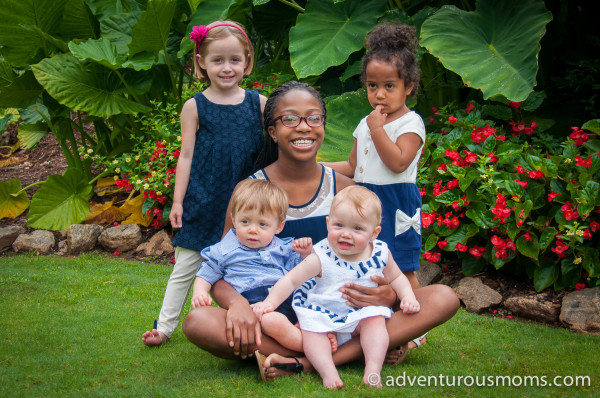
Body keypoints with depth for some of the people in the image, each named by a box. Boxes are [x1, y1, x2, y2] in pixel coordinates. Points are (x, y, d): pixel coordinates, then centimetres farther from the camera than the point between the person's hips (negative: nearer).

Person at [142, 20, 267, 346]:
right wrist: (178, 200, -2)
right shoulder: (195, 107, -1)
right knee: (185, 266, 5)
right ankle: (165, 325, 15)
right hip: (203, 202, -1)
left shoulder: (259, 104, 3)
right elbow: (186, 156, 1)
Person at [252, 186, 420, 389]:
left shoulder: (381, 254, -4)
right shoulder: (322, 258, -14)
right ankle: (329, 372, -42)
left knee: (375, 321, -27)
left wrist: (408, 297, -3)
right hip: (324, 314, -1)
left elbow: (396, 277, 14)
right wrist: (270, 302, -22)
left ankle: (373, 370, -32)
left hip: (362, 312, 2)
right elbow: (291, 280, -11)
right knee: (310, 327, -28)